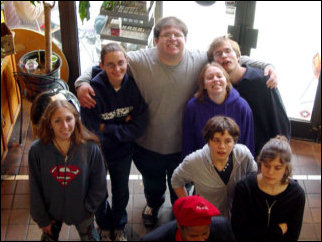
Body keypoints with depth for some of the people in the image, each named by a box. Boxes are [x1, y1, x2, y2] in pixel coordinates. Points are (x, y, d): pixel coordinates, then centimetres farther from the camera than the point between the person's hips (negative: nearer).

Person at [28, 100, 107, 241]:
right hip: (51, 212, 0)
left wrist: (88, 208, -6)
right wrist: (42, 219, -4)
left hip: (82, 213, 0)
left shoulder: (90, 148, -24)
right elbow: (35, 189, -11)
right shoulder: (37, 150, -24)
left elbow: (99, 186, -10)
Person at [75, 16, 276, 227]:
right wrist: (83, 82, -27)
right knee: (152, 183, 30)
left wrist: (266, 66, -14)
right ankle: (153, 204, 66)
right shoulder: (139, 61, -18)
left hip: (183, 146, 0)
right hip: (148, 146, 0)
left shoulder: (201, 61, -15)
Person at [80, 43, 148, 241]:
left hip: (123, 152, 2)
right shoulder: (93, 90, -28)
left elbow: (139, 126, -20)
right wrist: (122, 126, -22)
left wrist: (108, 129, -22)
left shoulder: (134, 86, -20)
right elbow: (93, 131, -26)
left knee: (121, 192, 23)